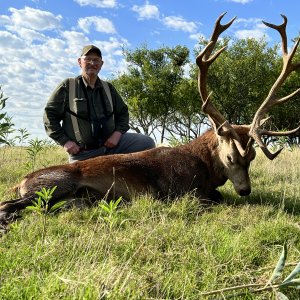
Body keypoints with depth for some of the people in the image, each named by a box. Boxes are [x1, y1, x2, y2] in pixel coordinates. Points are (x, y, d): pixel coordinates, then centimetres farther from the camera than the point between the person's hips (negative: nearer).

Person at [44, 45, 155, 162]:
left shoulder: (108, 88, 12)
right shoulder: (68, 86, -1)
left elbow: (123, 112, 20)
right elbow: (49, 115, 0)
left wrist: (118, 133, -1)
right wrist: (64, 141, -10)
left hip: (110, 143, 4)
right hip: (82, 153, -3)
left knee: (147, 143, -10)